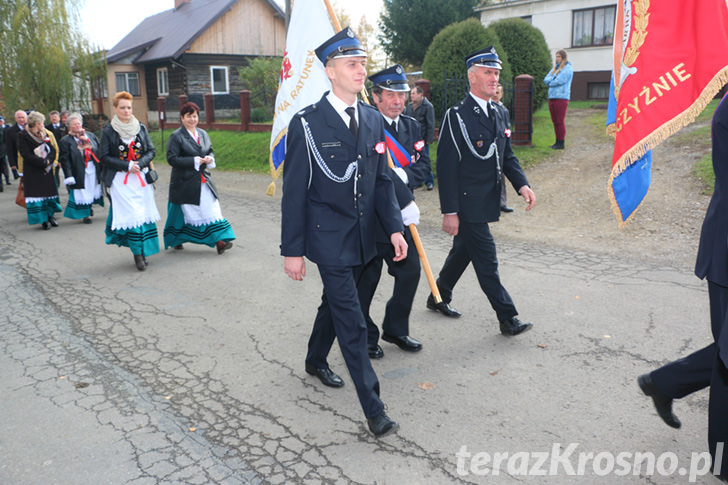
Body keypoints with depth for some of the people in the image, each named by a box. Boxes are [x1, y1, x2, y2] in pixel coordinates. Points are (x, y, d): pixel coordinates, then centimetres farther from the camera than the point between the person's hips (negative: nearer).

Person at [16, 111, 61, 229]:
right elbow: (26, 155, -14)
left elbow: (53, 150, 6)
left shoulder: (45, 134, 10)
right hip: (32, 172, -5)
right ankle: (43, 220, 2)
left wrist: (48, 160, -13)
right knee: (37, 194, -4)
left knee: (49, 192, 6)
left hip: (47, 170, 5)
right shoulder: (23, 136, -7)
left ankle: (50, 215, 19)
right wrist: (43, 162, -17)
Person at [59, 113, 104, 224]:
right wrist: (69, 176, -16)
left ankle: (90, 206, 39)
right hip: (79, 172, -4)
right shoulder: (65, 140, -5)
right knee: (83, 194, 1)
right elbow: (65, 160, -9)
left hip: (93, 170, 4)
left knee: (93, 190, 15)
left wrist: (101, 168, 7)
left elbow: (99, 151, 10)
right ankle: (86, 215, 12)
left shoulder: (91, 135, 7)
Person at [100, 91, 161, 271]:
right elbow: (104, 157, -3)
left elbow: (151, 151, 8)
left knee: (144, 214, 2)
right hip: (121, 181, -3)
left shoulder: (141, 128, 9)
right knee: (131, 214, -10)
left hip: (142, 178, 3)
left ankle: (143, 251, 12)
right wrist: (127, 165, -13)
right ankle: (137, 252, -6)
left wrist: (139, 164, -10)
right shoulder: (108, 132, 0)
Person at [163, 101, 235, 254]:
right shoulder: (176, 136, -7)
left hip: (204, 180, 5)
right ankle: (175, 240, 27)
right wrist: (195, 161, -18)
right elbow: (172, 158, -13)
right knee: (185, 212, 6)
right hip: (185, 182, -5)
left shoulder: (203, 134, 11)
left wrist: (209, 158, -4)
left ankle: (219, 241, -7)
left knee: (211, 210, -4)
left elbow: (210, 151, 21)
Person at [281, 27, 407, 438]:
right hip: (328, 237, -6)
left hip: (362, 237, 6)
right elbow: (295, 191, -11)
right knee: (352, 324, -4)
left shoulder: (373, 119, 5)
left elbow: (382, 180, 9)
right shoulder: (307, 123, -13)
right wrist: (292, 250, -11)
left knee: (336, 302, 24)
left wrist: (395, 228, -2)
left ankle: (316, 361, 49)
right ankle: (374, 409, 5)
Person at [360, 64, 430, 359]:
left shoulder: (412, 126, 11)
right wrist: (406, 203, -25)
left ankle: (395, 329, 30)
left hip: (402, 217, 7)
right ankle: (364, 337, 24)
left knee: (410, 272, 10)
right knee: (366, 280, 5)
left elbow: (423, 167, 4)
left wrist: (403, 175, -16)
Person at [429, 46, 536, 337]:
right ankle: (508, 319, 9)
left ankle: (439, 297, 37)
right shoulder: (457, 116, -13)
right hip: (467, 205, -8)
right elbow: (446, 167, -16)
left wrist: (522, 184, -2)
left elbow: (507, 156, 16)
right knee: (486, 261, -1)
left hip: (486, 203, 8)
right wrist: (449, 212, -19)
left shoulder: (495, 114, 12)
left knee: (463, 252, 19)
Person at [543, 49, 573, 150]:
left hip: (561, 97, -8)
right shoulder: (555, 68, 19)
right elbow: (546, 79, 10)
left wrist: (550, 81, 1)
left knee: (560, 121, -6)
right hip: (552, 97, 8)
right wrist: (553, 79, -8)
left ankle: (561, 143, -2)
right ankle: (557, 141, 18)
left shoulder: (567, 69, -5)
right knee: (555, 121, 10)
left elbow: (559, 81, -15)